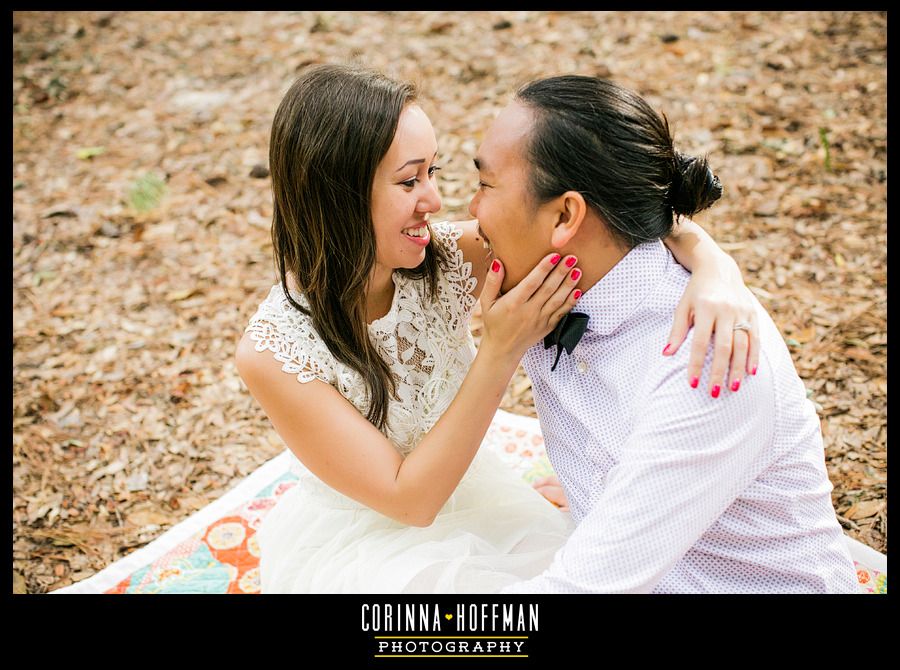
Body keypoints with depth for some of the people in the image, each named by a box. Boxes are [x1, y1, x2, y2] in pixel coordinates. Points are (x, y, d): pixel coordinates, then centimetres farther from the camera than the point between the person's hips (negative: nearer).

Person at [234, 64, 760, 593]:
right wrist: (503, 351, -35)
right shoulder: (272, 352, -27)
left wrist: (713, 264, -43)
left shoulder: (448, 258, -20)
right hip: (352, 544, -4)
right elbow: (409, 499, -26)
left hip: (469, 492, 4)